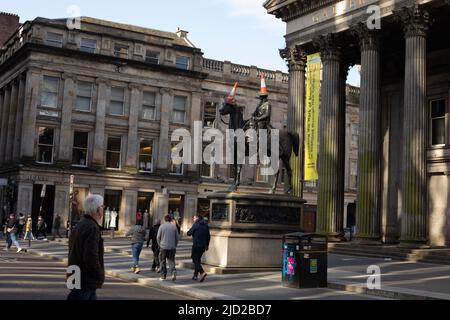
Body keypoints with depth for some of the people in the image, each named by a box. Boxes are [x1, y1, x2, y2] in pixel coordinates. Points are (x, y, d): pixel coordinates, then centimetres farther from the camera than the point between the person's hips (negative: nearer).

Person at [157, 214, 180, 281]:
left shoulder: (162, 226, -3)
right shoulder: (174, 226, 2)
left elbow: (158, 237, -3)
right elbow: (177, 237, 4)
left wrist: (159, 244, 11)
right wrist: (175, 245, 16)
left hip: (163, 246, -2)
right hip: (172, 247, 2)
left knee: (163, 261, 9)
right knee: (171, 261, 8)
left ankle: (163, 276, 12)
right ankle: (173, 271, -16)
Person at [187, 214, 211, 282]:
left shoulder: (196, 224, -10)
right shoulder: (206, 225, 10)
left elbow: (189, 233, -10)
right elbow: (208, 236, 13)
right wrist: (207, 245, 21)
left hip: (196, 245, -7)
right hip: (203, 246, 7)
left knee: (195, 260, -4)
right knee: (198, 259, 17)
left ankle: (202, 272, -22)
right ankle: (195, 275, 21)